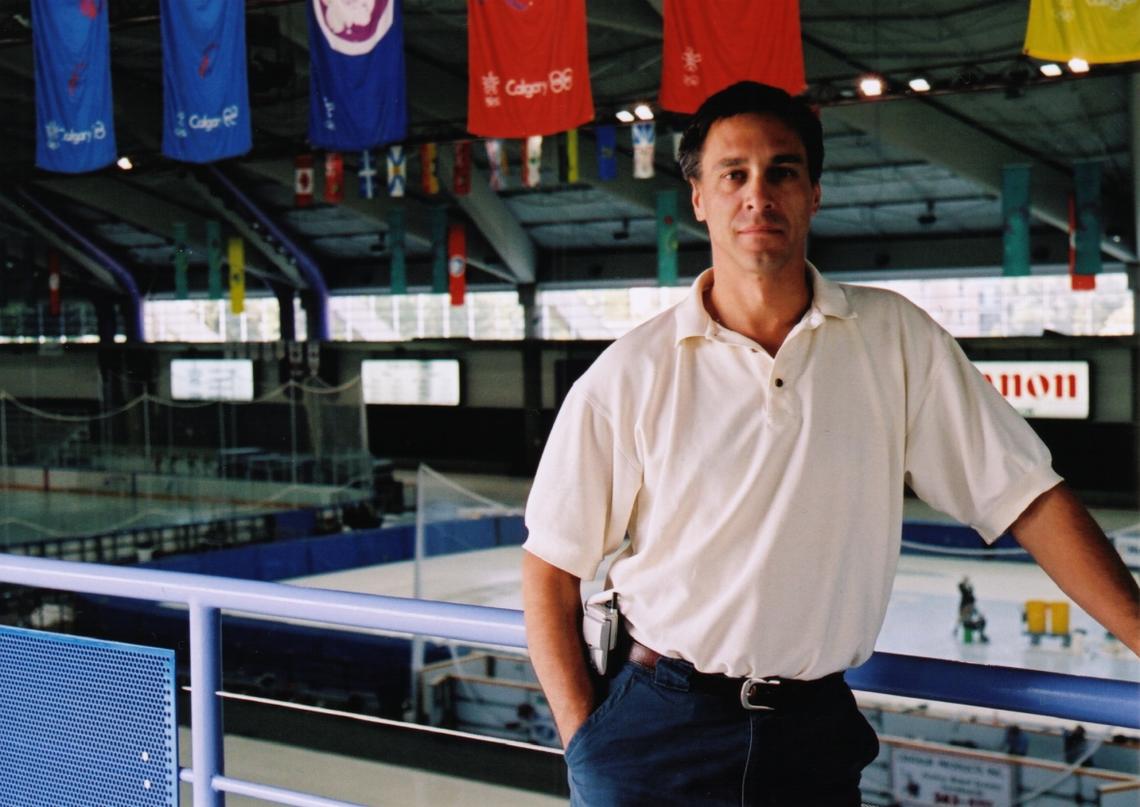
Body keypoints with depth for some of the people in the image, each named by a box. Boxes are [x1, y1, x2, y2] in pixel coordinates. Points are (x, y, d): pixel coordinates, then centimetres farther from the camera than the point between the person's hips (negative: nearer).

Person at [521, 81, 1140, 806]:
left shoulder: (896, 340, -2)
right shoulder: (629, 375, -7)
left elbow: (1028, 497, -2)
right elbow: (551, 570, -2)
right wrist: (588, 744, -8)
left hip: (815, 735, 2)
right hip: (652, 735, -1)